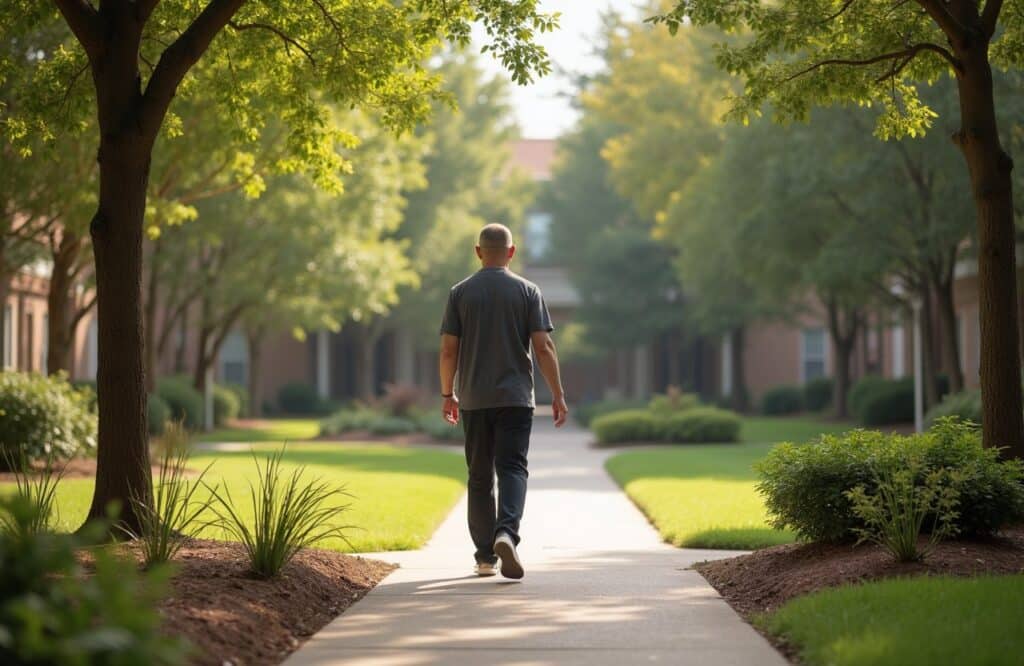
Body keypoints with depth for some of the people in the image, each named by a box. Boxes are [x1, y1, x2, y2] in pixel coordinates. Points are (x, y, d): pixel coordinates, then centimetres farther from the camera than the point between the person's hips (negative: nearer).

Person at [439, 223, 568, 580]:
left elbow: (448, 350, 1)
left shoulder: (460, 293, 3)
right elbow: (544, 347, -4)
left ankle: (486, 556, 12)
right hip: (515, 397, -1)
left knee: (479, 477, 9)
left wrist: (448, 394, 12)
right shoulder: (528, 292, 0)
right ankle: (506, 532, -28)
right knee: (512, 469, -3)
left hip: (474, 399, 1)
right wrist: (558, 395, 1)